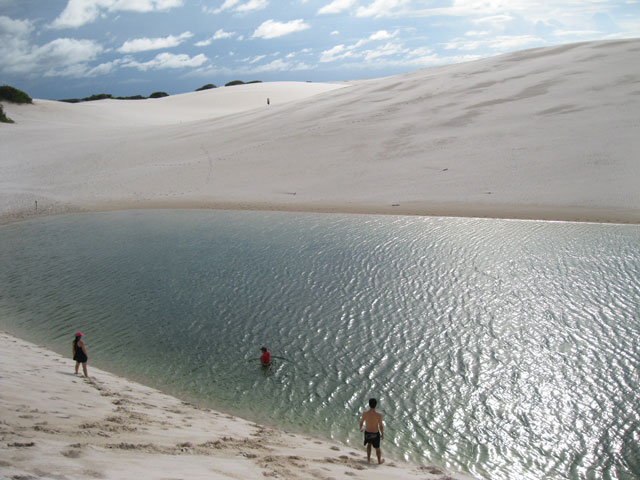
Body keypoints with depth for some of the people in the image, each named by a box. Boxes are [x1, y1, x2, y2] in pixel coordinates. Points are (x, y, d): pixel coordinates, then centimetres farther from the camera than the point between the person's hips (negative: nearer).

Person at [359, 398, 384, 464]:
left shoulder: (365, 413, -22)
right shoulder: (379, 415, -28)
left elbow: (361, 422, -4)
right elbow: (381, 426, -17)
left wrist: (360, 428, 18)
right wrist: (382, 434, 1)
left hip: (367, 433, 2)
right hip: (375, 434, -2)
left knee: (369, 444, 33)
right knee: (377, 448, 23)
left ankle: (368, 458, 40)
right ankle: (379, 461, 44)